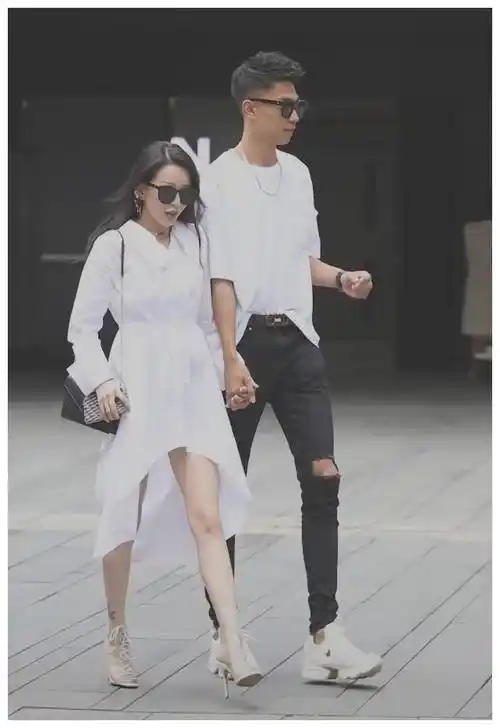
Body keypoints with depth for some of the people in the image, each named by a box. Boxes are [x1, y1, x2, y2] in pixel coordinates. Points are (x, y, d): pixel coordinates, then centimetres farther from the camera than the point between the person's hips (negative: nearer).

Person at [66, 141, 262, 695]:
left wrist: (218, 374, 14)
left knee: (207, 517, -8)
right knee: (125, 518, 7)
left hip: (193, 384, 3)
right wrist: (100, 380, -14)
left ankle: (233, 648, -16)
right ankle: (117, 633, 26)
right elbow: (82, 326, -1)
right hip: (137, 387, -2)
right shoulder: (113, 245, -3)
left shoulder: (193, 240, 8)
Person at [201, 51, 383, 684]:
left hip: (297, 340, 6)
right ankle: (223, 629, 17)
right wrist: (231, 360, -20)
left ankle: (324, 635, -8)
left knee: (322, 477, -6)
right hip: (245, 341, -5)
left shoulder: (298, 173, 13)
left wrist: (340, 278, 3)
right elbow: (221, 279, -13)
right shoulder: (220, 180, -7)